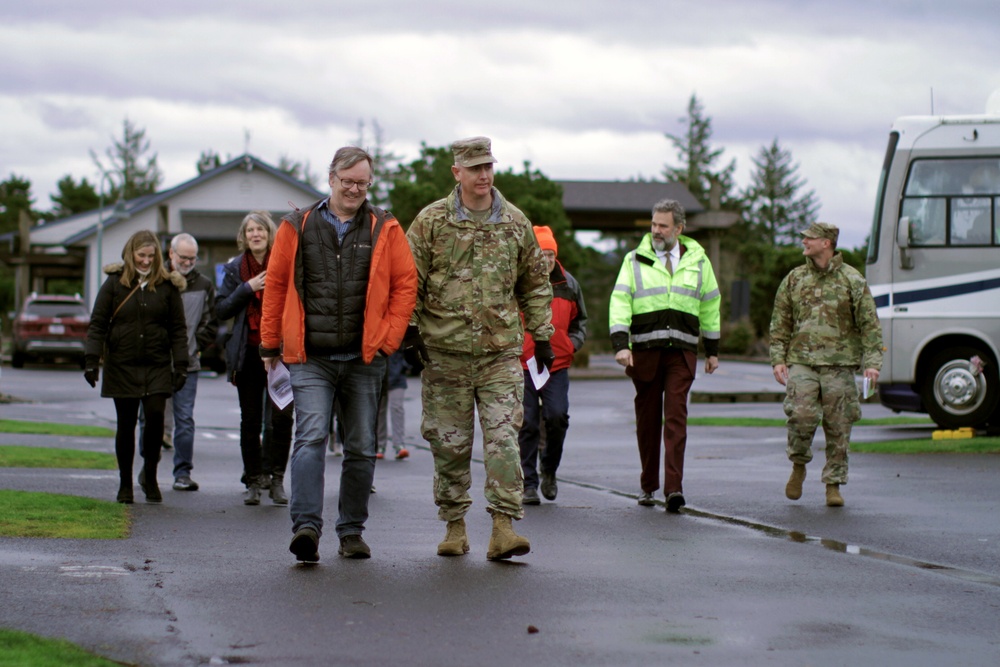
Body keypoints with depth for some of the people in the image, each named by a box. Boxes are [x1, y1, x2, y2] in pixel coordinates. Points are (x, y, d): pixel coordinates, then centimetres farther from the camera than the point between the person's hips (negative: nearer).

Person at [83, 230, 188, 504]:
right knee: (126, 425, 3)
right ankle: (125, 484, 15)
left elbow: (178, 328, 6)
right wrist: (92, 359, -5)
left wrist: (181, 365, -1)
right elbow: (97, 323, 3)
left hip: (157, 366, 0)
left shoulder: (167, 285, 5)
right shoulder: (115, 283, 3)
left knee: (155, 415, -14)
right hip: (122, 365, 0)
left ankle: (150, 475, 7)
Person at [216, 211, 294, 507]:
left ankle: (276, 478, -1)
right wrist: (247, 289, -8)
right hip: (248, 353, 3)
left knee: (281, 416, -10)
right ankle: (254, 481, 15)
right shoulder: (235, 269, 9)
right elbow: (221, 310, 4)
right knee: (250, 421, 7)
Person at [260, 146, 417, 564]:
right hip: (310, 360, -1)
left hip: (364, 360, 2)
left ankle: (352, 531, 18)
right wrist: (271, 343, 10)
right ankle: (306, 526, -22)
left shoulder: (385, 230, 5)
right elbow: (276, 285, 11)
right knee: (310, 438, -16)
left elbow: (405, 284, 6)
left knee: (361, 448, 8)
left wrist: (388, 339, -2)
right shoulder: (298, 227, 6)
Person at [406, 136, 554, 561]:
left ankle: (504, 526, -9)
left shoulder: (515, 222, 9)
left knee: (503, 437, -8)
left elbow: (535, 283, 17)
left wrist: (541, 334, 13)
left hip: (501, 351, 1)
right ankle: (454, 525, 17)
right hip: (446, 351, -1)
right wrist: (411, 328, -5)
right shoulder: (432, 221, 1)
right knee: (450, 442, 5)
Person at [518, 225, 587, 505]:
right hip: (522, 365, -2)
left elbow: (579, 319, 22)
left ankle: (549, 469, 14)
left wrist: (574, 343, 6)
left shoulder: (568, 284, 9)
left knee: (557, 416, -12)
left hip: (557, 366, 2)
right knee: (527, 424, 0)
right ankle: (529, 484, 9)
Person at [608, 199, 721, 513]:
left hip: (682, 351, 0)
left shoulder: (697, 261, 11)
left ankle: (674, 488, -16)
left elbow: (710, 305, 18)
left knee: (676, 417, -10)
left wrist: (712, 350, 17)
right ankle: (648, 485, 18)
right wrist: (621, 344, -15)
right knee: (647, 419, 6)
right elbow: (620, 302, -2)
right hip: (645, 351, 0)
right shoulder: (635, 260, 6)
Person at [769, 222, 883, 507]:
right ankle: (798, 466, 9)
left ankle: (834, 484, 11)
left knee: (838, 427, 0)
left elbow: (870, 325, 3)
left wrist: (872, 363, -7)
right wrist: (778, 359, 4)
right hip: (801, 362, 1)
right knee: (802, 415, -16)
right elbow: (780, 323, 15)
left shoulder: (852, 280, 4)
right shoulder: (794, 279, 12)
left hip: (839, 365, -1)